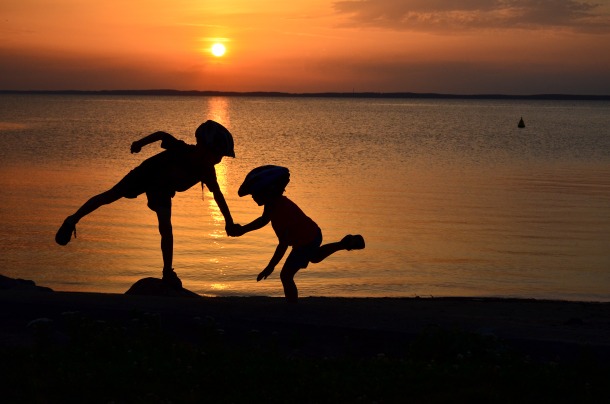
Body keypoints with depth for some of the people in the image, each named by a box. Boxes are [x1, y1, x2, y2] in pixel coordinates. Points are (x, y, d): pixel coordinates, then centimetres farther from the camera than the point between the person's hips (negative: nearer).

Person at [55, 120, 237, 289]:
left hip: (163, 189, 3)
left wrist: (229, 220, -9)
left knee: (166, 229, -9)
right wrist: (140, 143, -25)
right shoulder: (181, 150, -36)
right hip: (146, 174, -3)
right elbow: (162, 135, -20)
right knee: (110, 195, -1)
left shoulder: (207, 171, -24)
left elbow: (217, 194, -11)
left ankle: (168, 273, 1)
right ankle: (73, 220, 15)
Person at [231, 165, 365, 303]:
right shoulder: (274, 202, -9)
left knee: (286, 276, -7)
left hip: (306, 242, -10)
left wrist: (270, 267, -32)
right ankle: (346, 243, 39)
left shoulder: (281, 211, -38)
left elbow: (283, 244, -36)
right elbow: (264, 220, 10)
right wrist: (243, 230, 0)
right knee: (315, 257, 39)